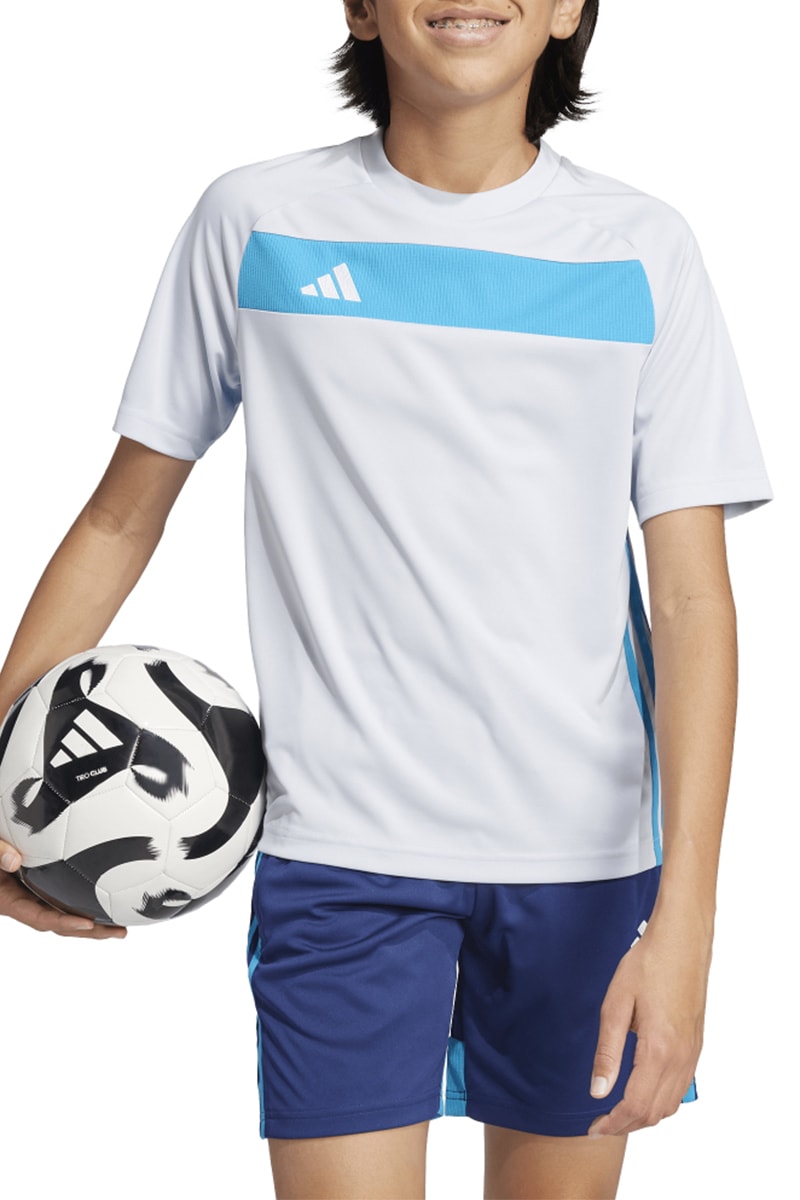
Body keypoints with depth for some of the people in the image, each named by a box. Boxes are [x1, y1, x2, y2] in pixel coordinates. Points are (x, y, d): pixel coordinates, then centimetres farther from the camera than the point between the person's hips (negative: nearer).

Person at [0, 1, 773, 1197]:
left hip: (586, 849, 1)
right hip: (343, 842, -1)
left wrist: (683, 917, -12)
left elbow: (692, 599, -3)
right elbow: (123, 517, 8)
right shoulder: (253, 222, 1)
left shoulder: (642, 249, 1)